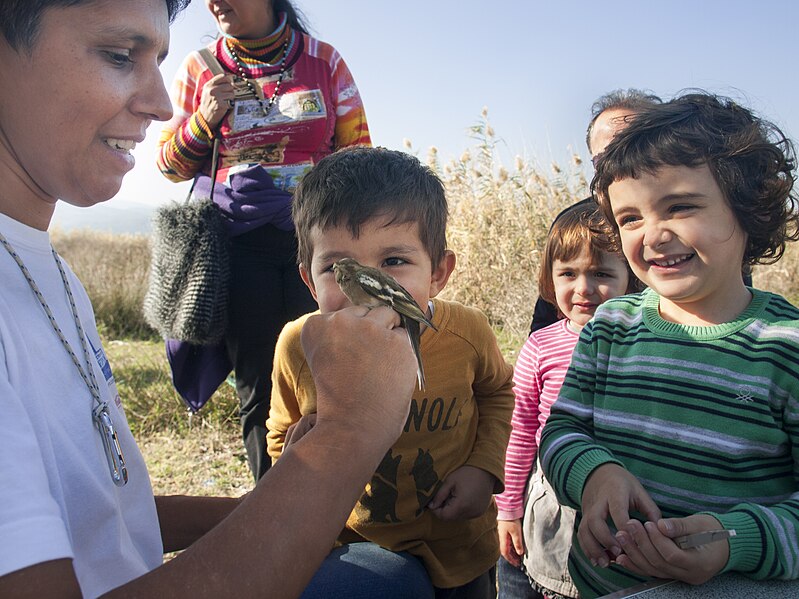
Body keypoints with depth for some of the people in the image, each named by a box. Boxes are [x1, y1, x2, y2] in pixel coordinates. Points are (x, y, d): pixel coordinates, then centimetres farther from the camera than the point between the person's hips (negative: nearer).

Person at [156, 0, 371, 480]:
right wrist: (205, 120, -3)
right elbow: (170, 164, 15)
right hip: (239, 243, 1)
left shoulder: (324, 61, 8)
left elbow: (358, 152, 10)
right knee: (259, 391, 5)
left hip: (316, 238, -1)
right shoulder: (199, 70, 10)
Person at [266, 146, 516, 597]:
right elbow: (284, 434, 0)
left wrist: (486, 466, -11)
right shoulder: (299, 347, -20)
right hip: (346, 551, 0)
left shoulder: (466, 333, -21)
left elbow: (497, 391, 3)